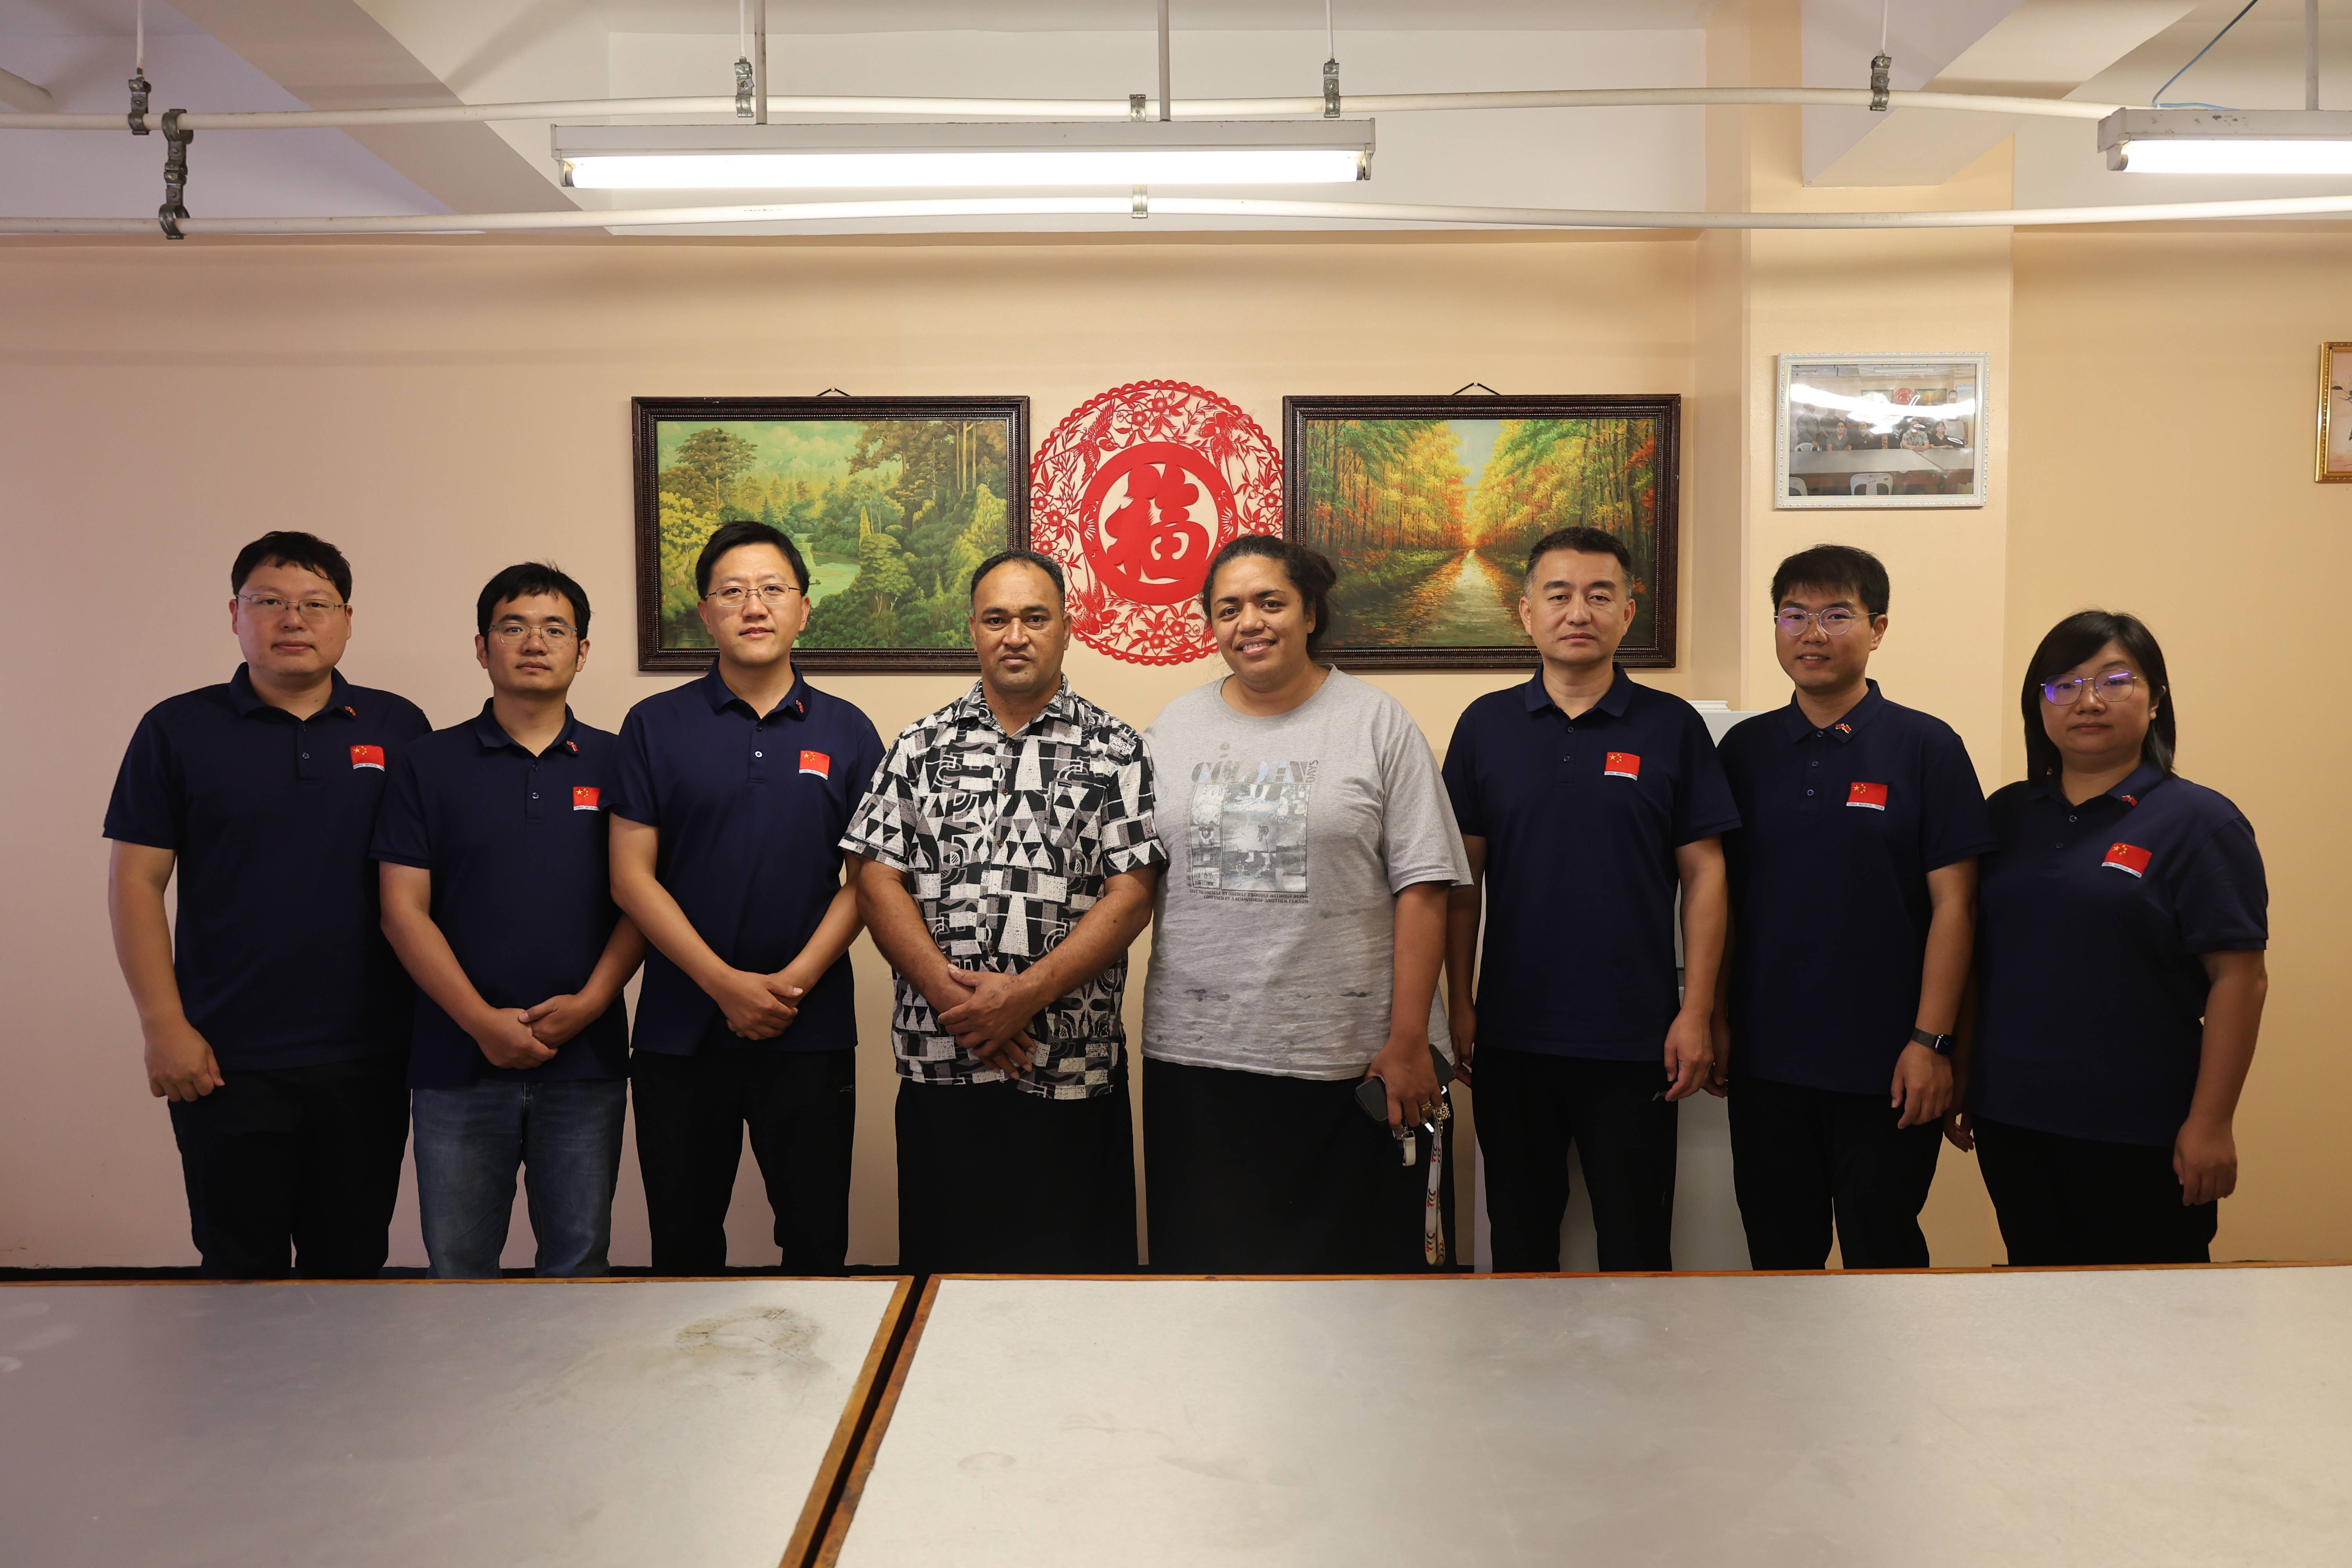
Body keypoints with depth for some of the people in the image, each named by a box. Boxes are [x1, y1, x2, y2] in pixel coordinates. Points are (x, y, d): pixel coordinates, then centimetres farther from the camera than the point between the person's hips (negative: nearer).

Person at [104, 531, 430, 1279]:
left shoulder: (398, 728, 5)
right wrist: (164, 1026, -7)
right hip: (227, 1061, -1)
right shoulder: (177, 730, 2)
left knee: (350, 1266, 12)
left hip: (368, 1057, 1)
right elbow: (136, 883, 0)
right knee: (239, 1270, 10)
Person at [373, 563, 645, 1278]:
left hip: (587, 1058, 0)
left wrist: (590, 1003, -12)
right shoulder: (427, 764, 4)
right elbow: (404, 910, -2)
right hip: (459, 1059, 0)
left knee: (579, 1256, 10)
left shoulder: (615, 762, 4)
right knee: (458, 1261, 10)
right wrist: (482, 1021, -11)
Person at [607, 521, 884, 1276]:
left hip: (811, 1030, 0)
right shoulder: (655, 726, 1)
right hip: (679, 1030, 0)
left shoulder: (847, 732, 4)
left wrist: (795, 981, -12)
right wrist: (727, 984, -12)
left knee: (817, 1235, 8)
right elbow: (632, 878, -3)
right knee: (683, 1237, 13)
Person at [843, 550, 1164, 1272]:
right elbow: (877, 880, 2)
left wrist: (1027, 994, -15)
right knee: (943, 1264, 11)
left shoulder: (1115, 751, 3)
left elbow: (1131, 894, -5)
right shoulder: (921, 747, 9)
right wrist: (949, 992, -11)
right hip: (940, 1065, 2)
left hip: (1074, 1070, -1)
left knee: (1074, 1266, 6)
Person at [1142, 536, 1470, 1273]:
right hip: (1195, 1056, 3)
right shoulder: (1173, 728, 10)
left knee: (1353, 1267, 6)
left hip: (1348, 1057, -3)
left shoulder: (1376, 722, 0)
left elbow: (1422, 888, -4)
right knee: (1208, 1264, 10)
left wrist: (1409, 1042, -9)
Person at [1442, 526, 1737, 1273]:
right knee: (1519, 1226, 15)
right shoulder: (1486, 725, 3)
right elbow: (1464, 876, 5)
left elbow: (1705, 876, 0)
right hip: (1510, 1033, 2)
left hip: (1635, 1038, -1)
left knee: (1636, 1233, 9)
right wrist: (1459, 1001, 2)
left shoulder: (1672, 727, -1)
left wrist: (1697, 1012, -5)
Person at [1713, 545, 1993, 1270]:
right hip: (1765, 1056, 3)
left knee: (1883, 1253, 9)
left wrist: (1931, 1041, -11)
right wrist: (1716, 1018, 5)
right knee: (1778, 1249, 14)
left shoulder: (1926, 746, -4)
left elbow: (1953, 903, -6)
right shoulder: (1745, 749, 6)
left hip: (1883, 1064, -3)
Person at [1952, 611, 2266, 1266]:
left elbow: (2238, 978, -10)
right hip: (2011, 1118, 4)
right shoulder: (2007, 814, 8)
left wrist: (2211, 1122, -14)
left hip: (2137, 1136, -4)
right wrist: (1960, 1077, 11)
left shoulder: (2198, 821, -6)